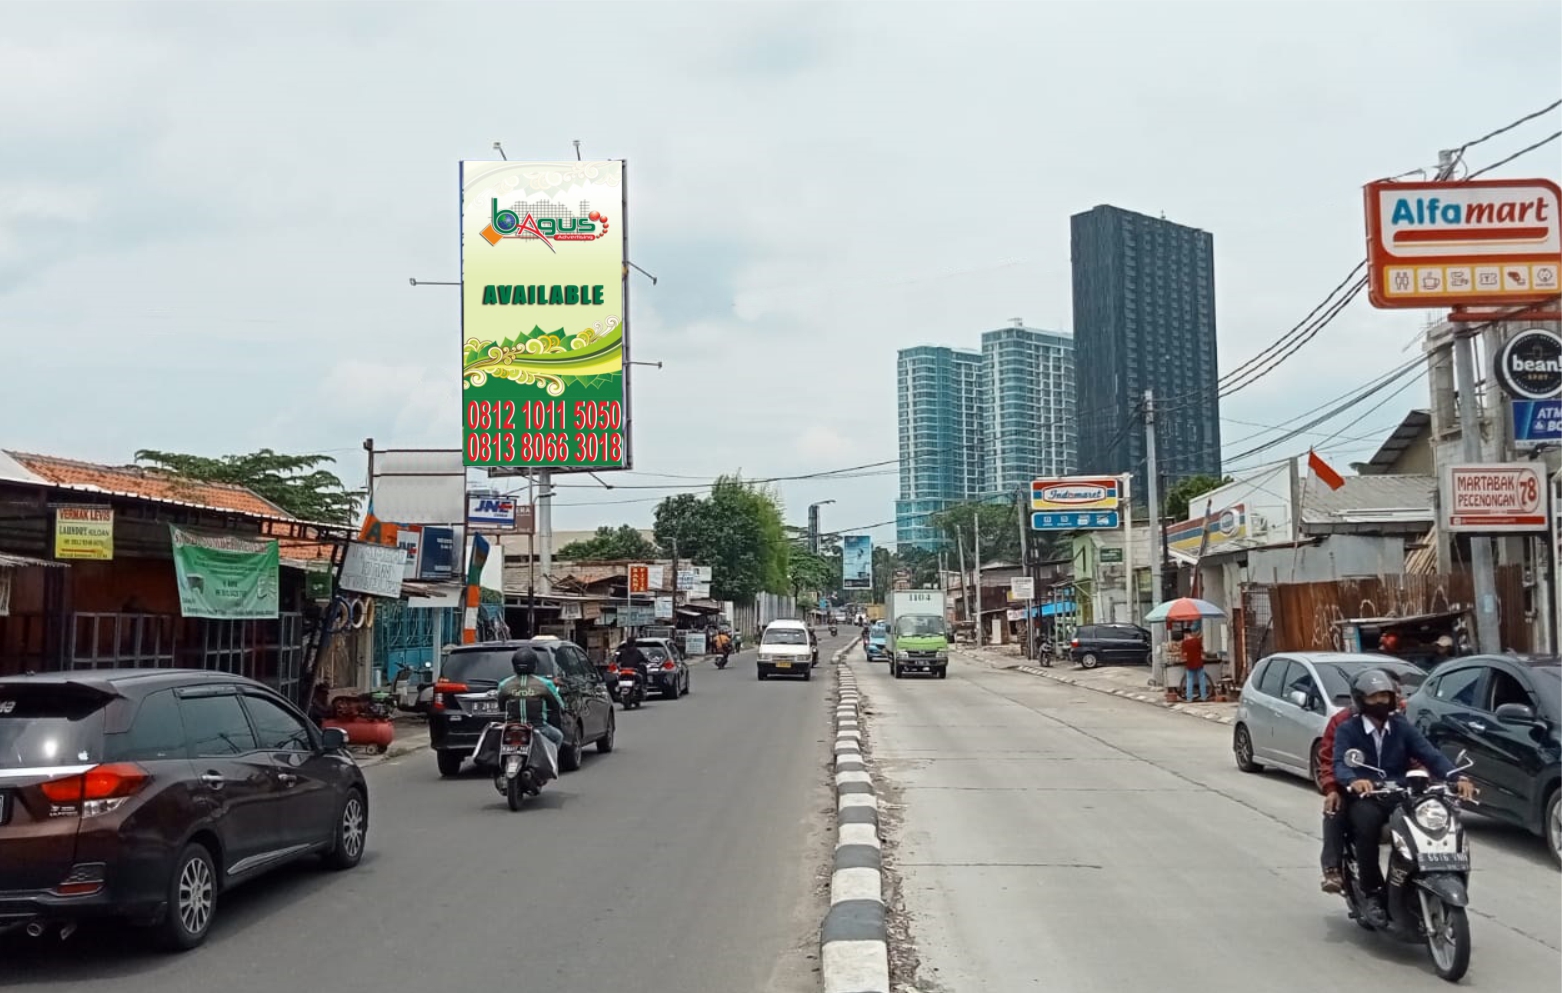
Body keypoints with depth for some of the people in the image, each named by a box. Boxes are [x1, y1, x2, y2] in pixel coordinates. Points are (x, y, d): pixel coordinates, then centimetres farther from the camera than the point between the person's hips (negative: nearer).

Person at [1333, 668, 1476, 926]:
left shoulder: (1402, 727, 12)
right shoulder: (1347, 729, 3)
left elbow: (1430, 755, -2)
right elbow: (1340, 764, -14)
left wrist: (1456, 777, -22)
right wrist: (1353, 781, -38)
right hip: (1365, 798, -3)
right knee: (1367, 823, -35)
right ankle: (1372, 894, -22)